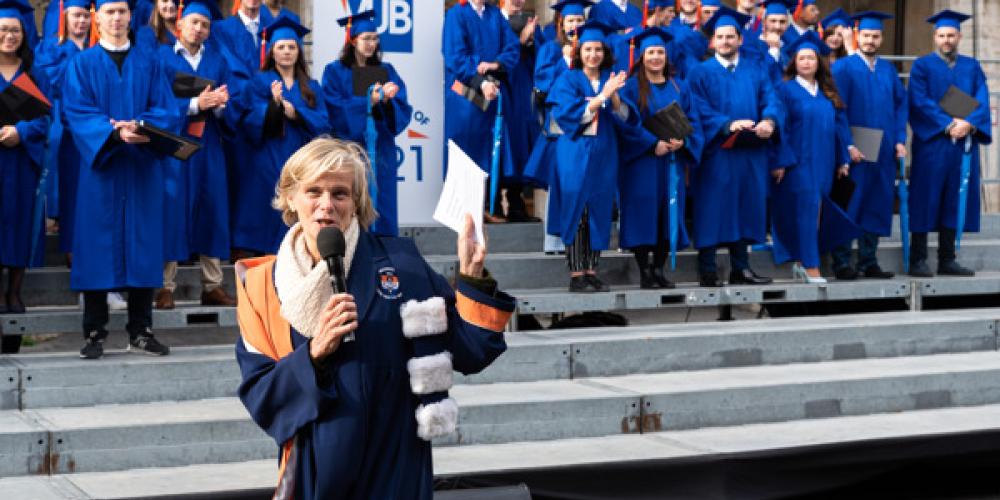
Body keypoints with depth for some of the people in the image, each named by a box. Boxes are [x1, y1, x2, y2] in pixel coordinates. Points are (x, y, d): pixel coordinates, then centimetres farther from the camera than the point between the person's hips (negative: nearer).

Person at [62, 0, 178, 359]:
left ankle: (141, 331, 9)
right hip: (100, 167, -2)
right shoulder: (81, 64, 5)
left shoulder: (149, 64, 10)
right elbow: (77, 113, -6)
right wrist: (115, 132, -23)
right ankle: (94, 333, 4)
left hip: (142, 169, 2)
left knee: (142, 247, 2)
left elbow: (165, 111, 2)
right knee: (98, 247, -2)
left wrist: (140, 127, -20)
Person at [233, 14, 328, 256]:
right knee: (270, 219, -6)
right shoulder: (260, 83, 4)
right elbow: (252, 123, -8)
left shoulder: (311, 87, 13)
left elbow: (323, 124, 1)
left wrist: (295, 113, -14)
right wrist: (273, 104, -25)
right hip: (269, 165, -3)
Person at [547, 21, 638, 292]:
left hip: (604, 155, 4)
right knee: (575, 212, -5)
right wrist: (601, 96, -19)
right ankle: (576, 274, -2)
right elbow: (568, 113, -13)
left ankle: (591, 271, 10)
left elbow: (626, 118, 2)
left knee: (598, 212, 4)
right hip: (575, 155, -4)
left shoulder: (612, 80, 12)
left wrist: (614, 97, -16)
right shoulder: (569, 80, 2)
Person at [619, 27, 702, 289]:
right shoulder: (631, 86, -1)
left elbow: (691, 120, 9)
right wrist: (653, 144, -19)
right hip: (641, 161, -4)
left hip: (672, 160, 4)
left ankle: (659, 269, 10)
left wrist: (682, 141, -11)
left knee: (668, 212, 3)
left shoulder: (679, 87, 13)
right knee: (644, 211, -5)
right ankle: (644, 270, 0)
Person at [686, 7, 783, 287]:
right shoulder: (701, 73, 4)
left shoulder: (756, 72, 15)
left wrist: (769, 121, -22)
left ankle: (740, 268, 15)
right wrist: (728, 124, -25)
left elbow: (772, 102, 1)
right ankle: (707, 271, -1)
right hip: (716, 154, -4)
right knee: (713, 210, -4)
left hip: (750, 155, 4)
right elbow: (701, 111, -9)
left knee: (745, 209, 7)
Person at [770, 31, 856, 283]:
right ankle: (810, 267, -11)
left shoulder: (828, 92, 14)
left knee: (816, 212, 6)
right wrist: (782, 161, -16)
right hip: (798, 160, -5)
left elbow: (839, 124, 15)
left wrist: (843, 160, 9)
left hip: (823, 162, 5)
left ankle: (800, 262, 16)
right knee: (808, 208, -11)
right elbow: (780, 126, -7)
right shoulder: (786, 89, -1)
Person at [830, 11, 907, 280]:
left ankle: (868, 261, 14)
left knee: (877, 206, 7)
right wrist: (848, 145, -16)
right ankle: (841, 263, 3)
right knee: (850, 206, -3)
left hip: (884, 150, 5)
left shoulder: (888, 70, 13)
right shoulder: (843, 67, -3)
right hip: (855, 151, -5)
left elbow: (901, 105, 13)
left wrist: (900, 140, 2)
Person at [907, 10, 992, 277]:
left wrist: (968, 124, -15)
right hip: (931, 143, -4)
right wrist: (948, 124, -18)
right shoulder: (922, 66, 3)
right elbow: (920, 102, -8)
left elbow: (982, 101, 3)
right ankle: (918, 261, -2)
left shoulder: (972, 67, 14)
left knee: (955, 201, 6)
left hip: (964, 143, 4)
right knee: (926, 200, -5)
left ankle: (947, 260, 12)